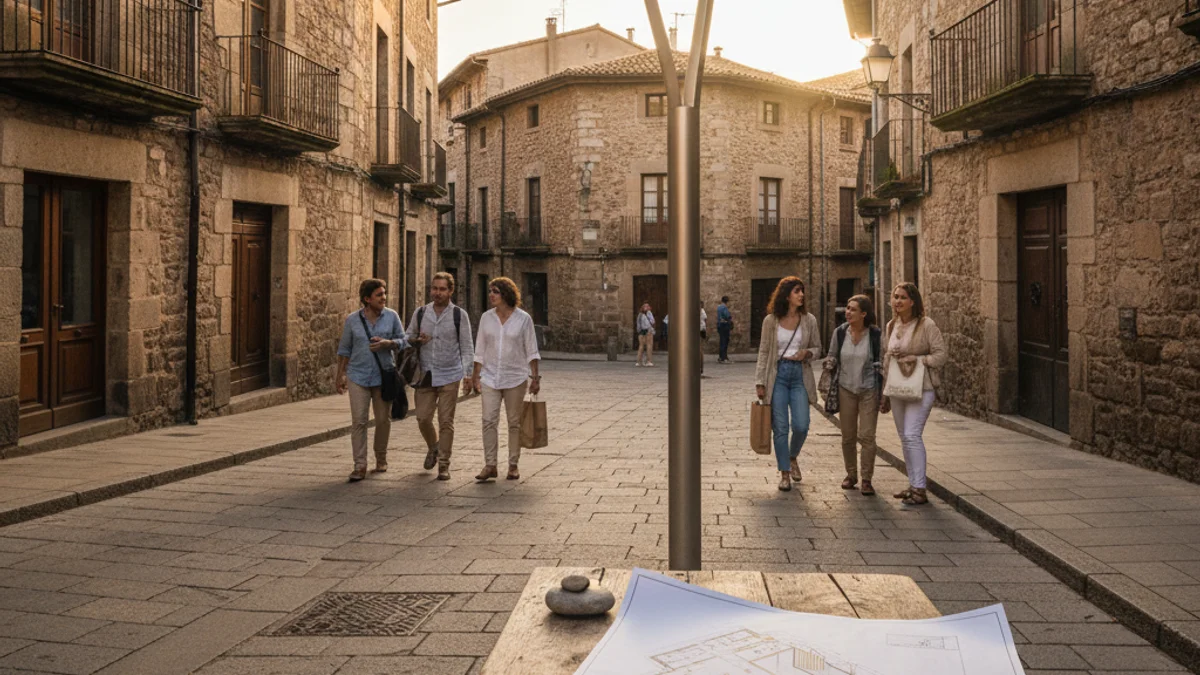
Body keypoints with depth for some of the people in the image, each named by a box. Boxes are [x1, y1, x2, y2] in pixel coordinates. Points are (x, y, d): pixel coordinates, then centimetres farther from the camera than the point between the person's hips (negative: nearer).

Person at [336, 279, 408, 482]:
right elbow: (344, 349, 7)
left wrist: (387, 343, -17)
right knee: (358, 421, -7)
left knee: (383, 420, 9)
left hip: (384, 376, 1)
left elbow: (403, 341, 3)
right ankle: (360, 466, -6)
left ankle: (381, 458, 28)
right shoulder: (352, 320, -1)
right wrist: (340, 375, 8)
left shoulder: (391, 316, 0)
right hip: (359, 376, -1)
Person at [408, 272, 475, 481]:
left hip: (449, 376, -2)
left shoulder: (459, 315, -1)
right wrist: (416, 340, -8)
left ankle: (444, 464, 8)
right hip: (425, 375, 3)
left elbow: (467, 348, 0)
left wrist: (468, 375, -8)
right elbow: (408, 337, 16)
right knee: (423, 419, 2)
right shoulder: (420, 313, 6)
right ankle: (433, 447, 32)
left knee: (446, 421, -2)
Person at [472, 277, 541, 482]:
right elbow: (480, 350, 9)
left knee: (514, 422, 5)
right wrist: (476, 375, 6)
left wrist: (535, 377, -5)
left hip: (515, 378, -2)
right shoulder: (486, 318, 4)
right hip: (490, 377, 2)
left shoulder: (523, 319, -3)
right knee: (489, 420, -6)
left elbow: (531, 350, -1)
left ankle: (513, 465, 14)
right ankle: (490, 465, -3)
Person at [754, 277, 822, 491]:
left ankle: (793, 457, 26)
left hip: (800, 375, 1)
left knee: (801, 426, -6)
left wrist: (807, 353, -11)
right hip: (777, 375, -1)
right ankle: (784, 473, 13)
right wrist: (759, 382, -1)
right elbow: (764, 352, 3)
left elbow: (817, 348, 13)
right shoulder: (771, 321, 0)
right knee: (780, 427, 0)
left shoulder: (809, 320, 4)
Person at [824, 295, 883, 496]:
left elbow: (884, 361, 1)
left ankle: (867, 479, 3)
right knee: (848, 436, 8)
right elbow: (832, 357, 15)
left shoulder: (875, 334, -7)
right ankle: (851, 475, 24)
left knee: (867, 436, -6)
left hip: (869, 390, -2)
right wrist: (830, 363, -5)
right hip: (846, 389, 3)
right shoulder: (840, 332, -1)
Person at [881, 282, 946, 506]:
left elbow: (941, 355, -8)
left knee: (912, 435, -15)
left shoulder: (926, 325, -8)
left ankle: (920, 489, -10)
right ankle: (913, 485, 21)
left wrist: (917, 359, -20)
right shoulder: (891, 326, 11)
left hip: (920, 388, -7)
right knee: (904, 437, 11)